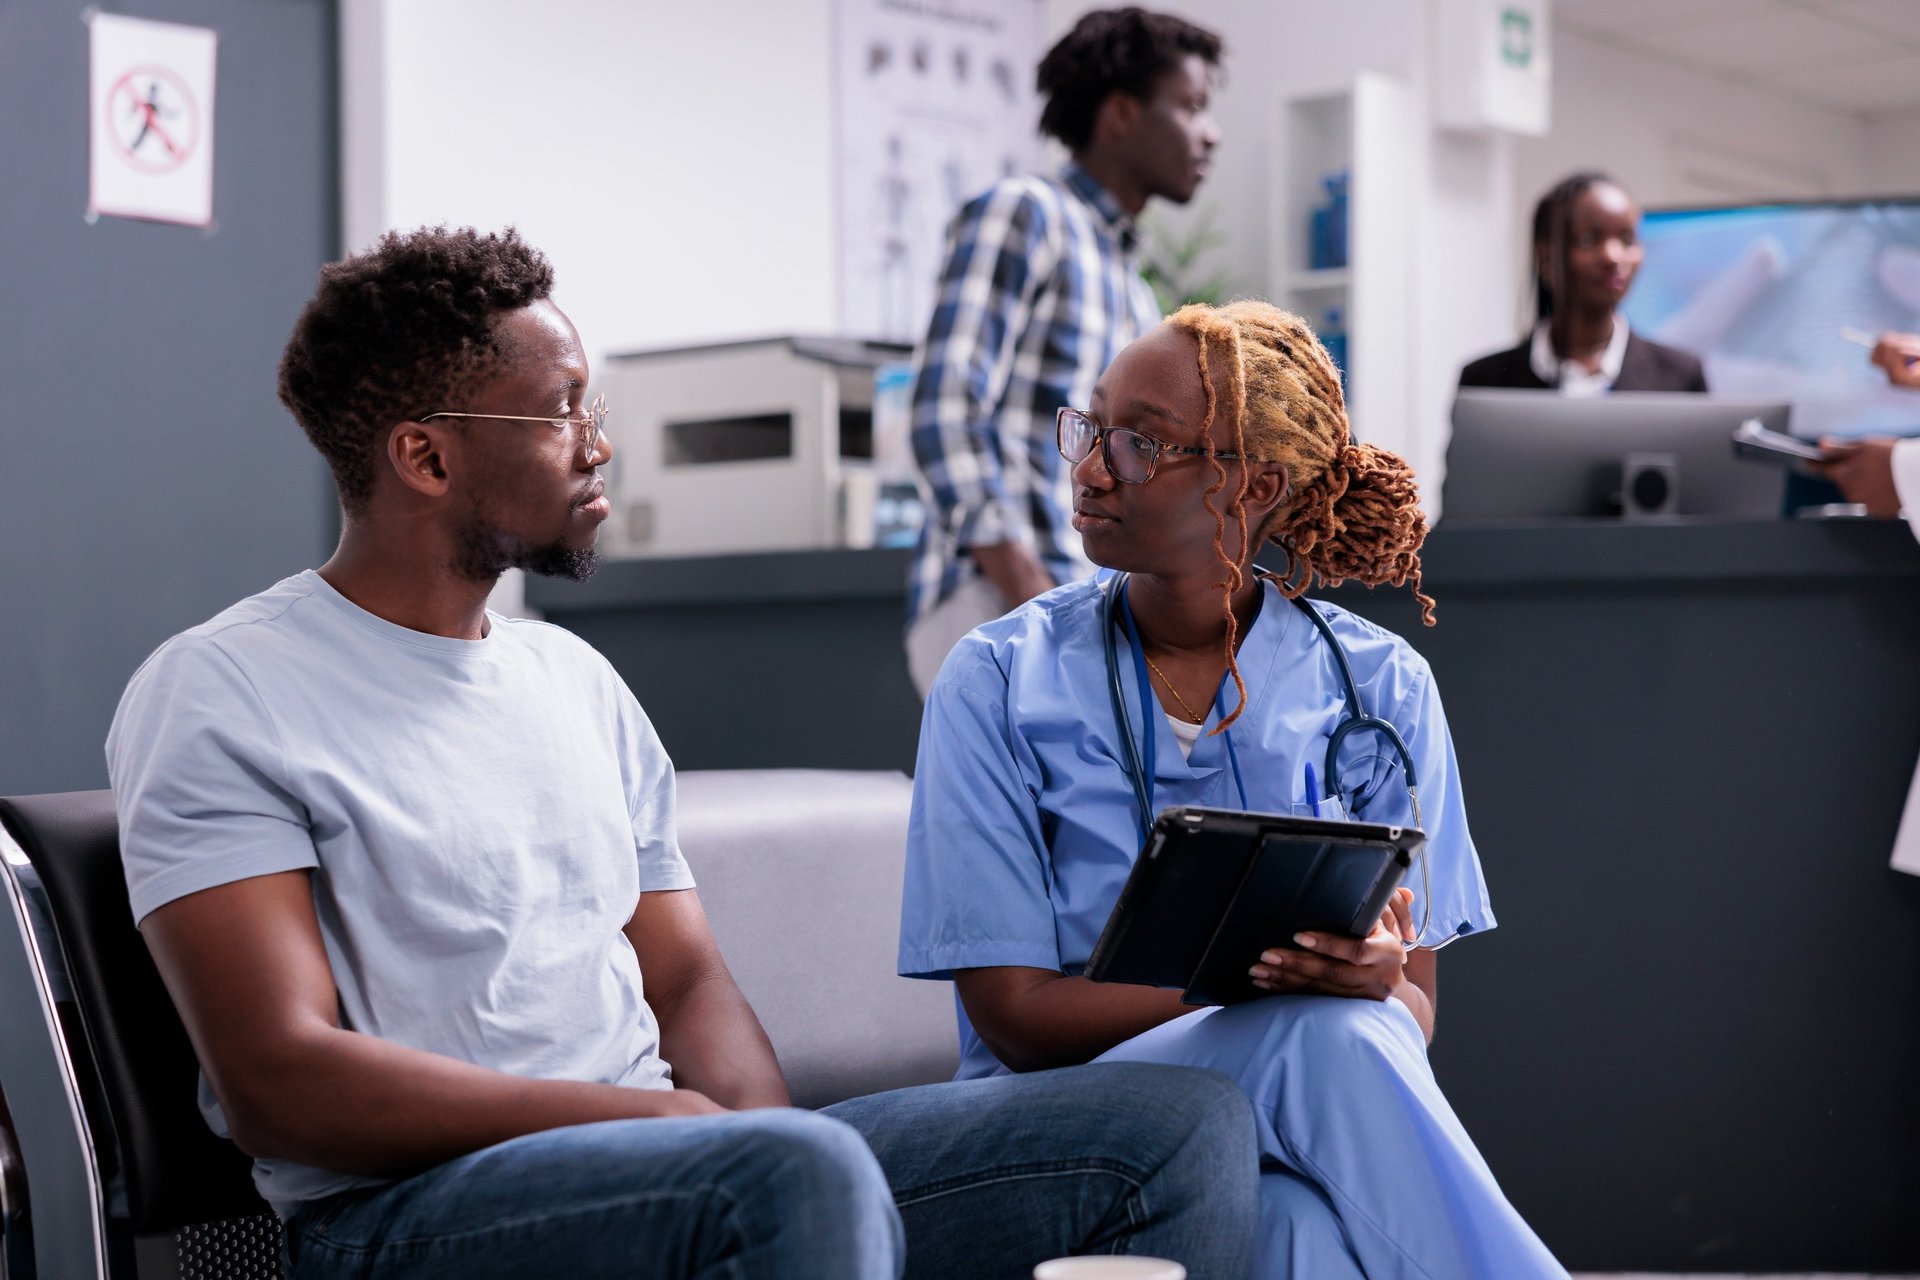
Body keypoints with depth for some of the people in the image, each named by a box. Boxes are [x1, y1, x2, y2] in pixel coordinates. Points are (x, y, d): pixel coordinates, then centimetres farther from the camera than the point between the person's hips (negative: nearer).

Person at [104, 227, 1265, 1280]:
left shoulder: (578, 680, 19)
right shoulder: (218, 698, -3)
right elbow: (276, 1080, -12)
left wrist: (771, 1146, -8)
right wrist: (698, 1130, -18)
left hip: (679, 1179, 7)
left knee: (1188, 1123, -7)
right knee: (803, 1177, -39)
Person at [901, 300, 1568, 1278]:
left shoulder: (1378, 685, 5)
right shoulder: (996, 682, 0)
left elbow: (1414, 1006, 4)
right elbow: (1014, 1013, -6)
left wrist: (1376, 977, -22)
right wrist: (1258, 979, -22)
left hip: (1316, 1110, 2)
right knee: (1328, 1040, -33)